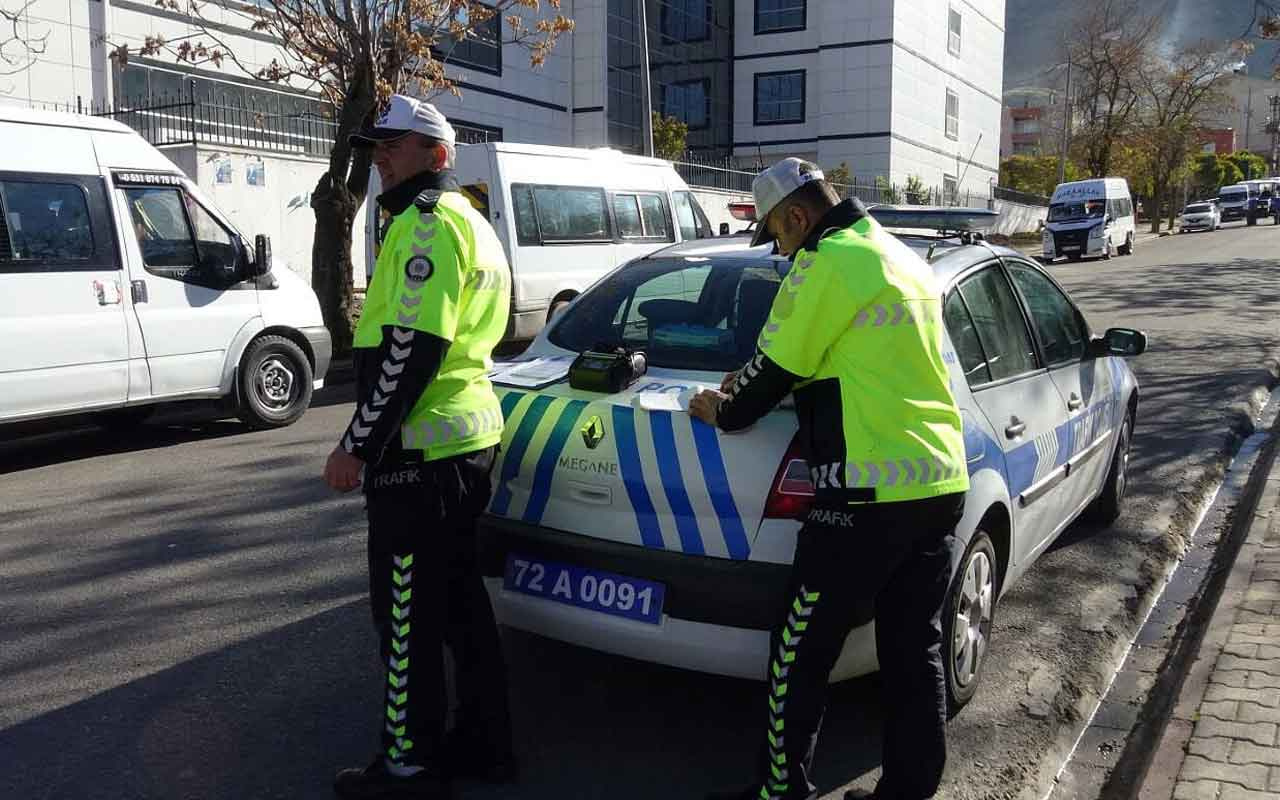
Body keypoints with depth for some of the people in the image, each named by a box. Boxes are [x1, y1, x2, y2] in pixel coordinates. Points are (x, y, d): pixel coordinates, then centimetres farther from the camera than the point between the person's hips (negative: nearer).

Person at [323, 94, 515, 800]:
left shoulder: (427, 223, -12)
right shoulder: (469, 224, 20)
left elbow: (411, 348, -22)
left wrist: (356, 446, -19)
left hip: (419, 450, -10)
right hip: (469, 439, 10)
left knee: (408, 610, 0)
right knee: (459, 596, 16)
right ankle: (484, 743, 27)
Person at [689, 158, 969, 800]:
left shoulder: (827, 261, -10)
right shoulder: (904, 259, 18)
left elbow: (776, 370, -7)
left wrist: (723, 412, 13)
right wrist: (746, 387, 26)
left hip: (870, 496, -9)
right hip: (943, 485, 9)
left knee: (800, 656, 4)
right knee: (915, 654, 15)